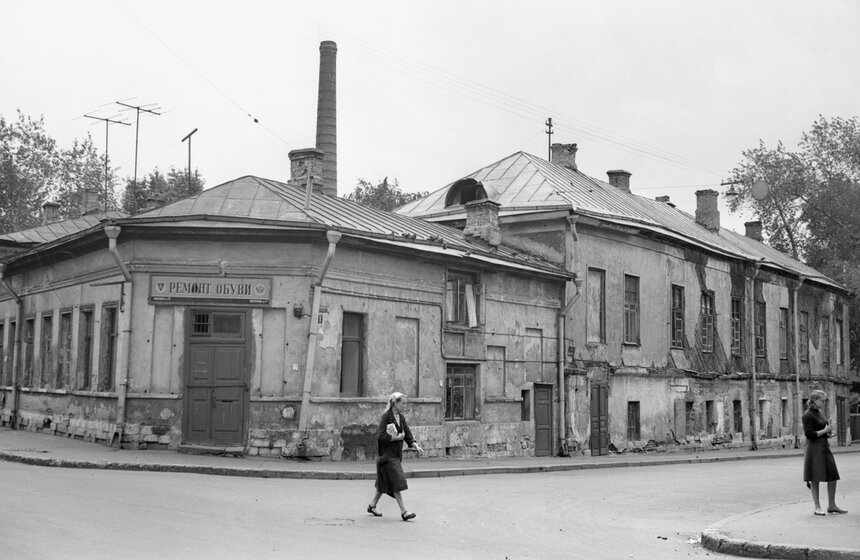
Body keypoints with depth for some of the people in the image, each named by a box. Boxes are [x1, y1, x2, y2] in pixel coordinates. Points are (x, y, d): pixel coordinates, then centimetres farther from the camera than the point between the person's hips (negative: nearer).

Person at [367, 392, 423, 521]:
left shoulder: (401, 418, 10)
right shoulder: (386, 416, -14)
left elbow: (408, 435, 7)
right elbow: (381, 436, -20)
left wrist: (416, 446, -8)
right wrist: (397, 437, -16)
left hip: (396, 453, 8)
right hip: (387, 454, -8)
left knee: (384, 482, 15)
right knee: (396, 482, -9)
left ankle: (372, 506, 29)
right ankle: (403, 512, -6)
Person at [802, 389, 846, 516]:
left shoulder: (820, 413, 15)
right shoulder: (808, 415, -11)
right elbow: (809, 434, -16)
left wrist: (828, 431, 5)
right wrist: (825, 430, -15)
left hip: (825, 447, 9)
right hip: (814, 449, -9)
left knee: (833, 476, 8)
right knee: (815, 479, -2)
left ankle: (832, 505, 19)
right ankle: (817, 507, 7)